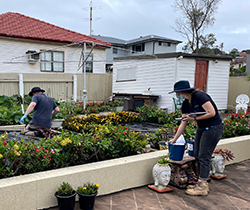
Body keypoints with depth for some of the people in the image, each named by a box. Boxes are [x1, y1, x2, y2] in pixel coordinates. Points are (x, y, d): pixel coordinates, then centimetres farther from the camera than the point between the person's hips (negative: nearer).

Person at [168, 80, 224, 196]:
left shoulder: (199, 96, -20)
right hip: (202, 128, 9)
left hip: (214, 128, -8)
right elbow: (183, 123, 10)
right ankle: (202, 183, 21)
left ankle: (202, 187, 4)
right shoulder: (186, 104, 5)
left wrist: (194, 118, -21)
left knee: (204, 156, -6)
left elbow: (212, 113, -23)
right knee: (197, 155, 9)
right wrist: (174, 139, 11)